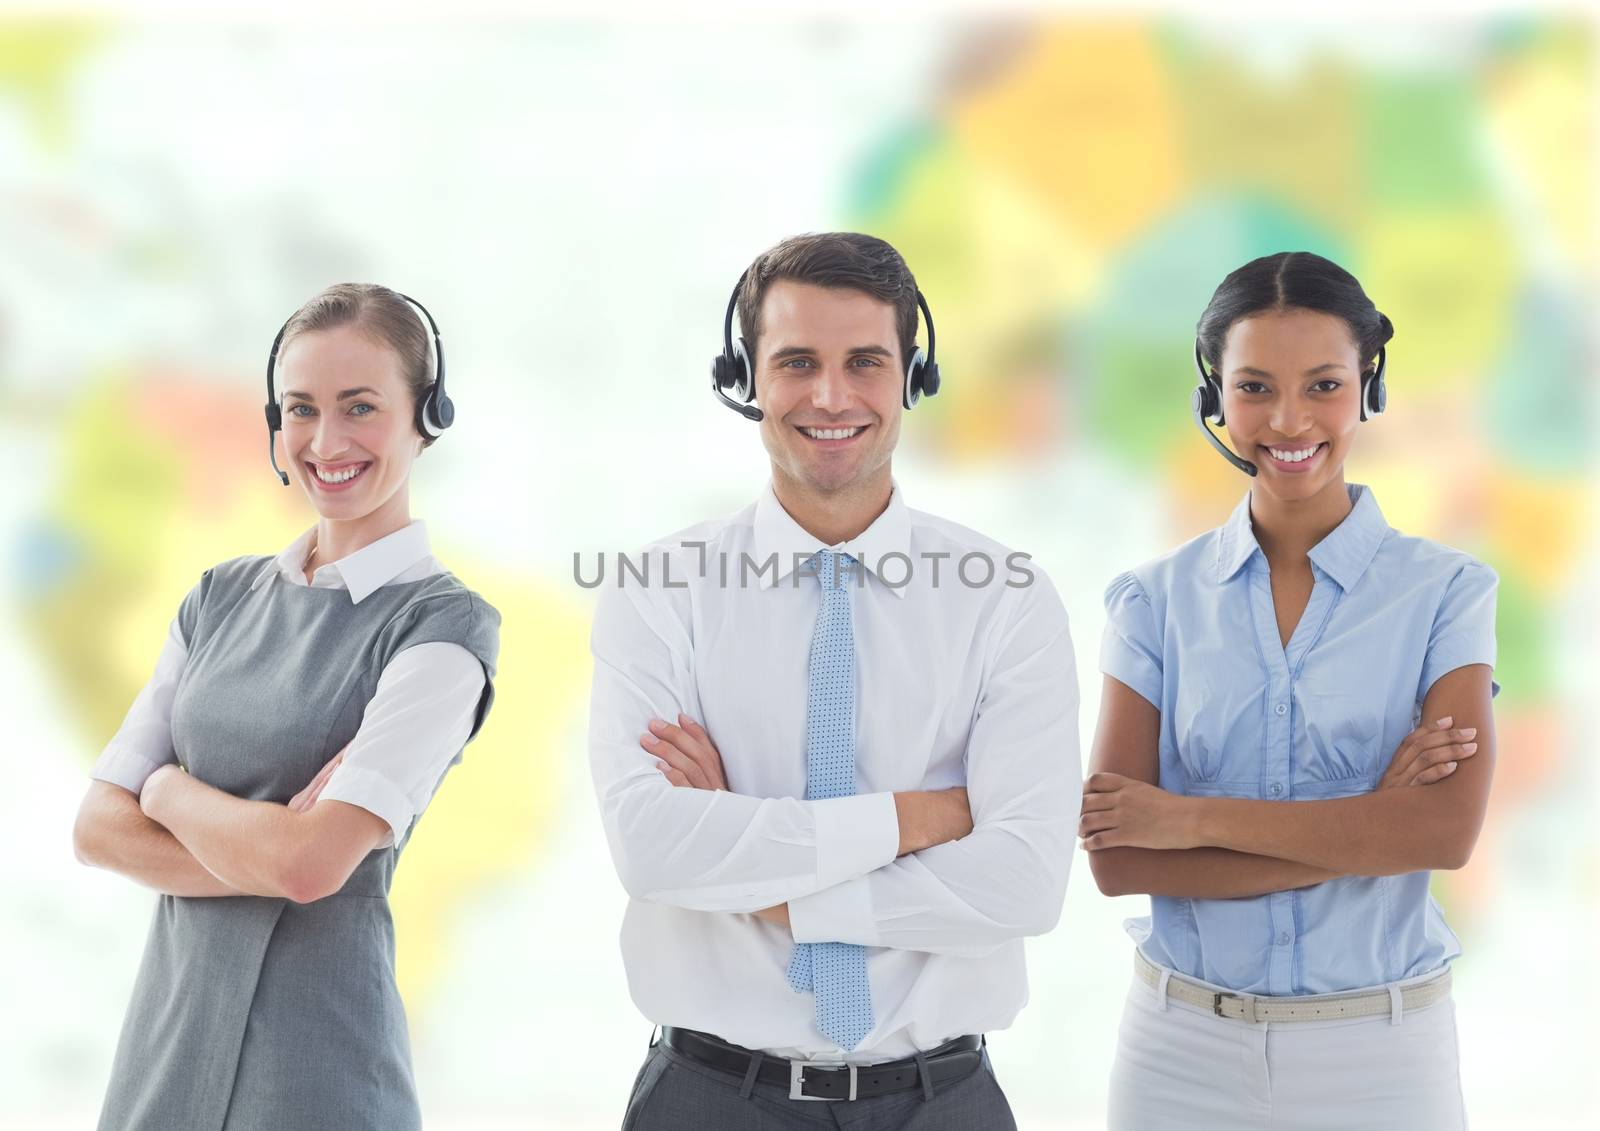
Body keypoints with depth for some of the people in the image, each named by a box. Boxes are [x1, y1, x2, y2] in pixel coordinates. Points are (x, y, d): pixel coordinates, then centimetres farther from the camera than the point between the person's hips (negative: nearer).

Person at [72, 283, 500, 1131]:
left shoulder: (444, 624, -10)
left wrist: (170, 788, -3)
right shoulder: (221, 598, 7)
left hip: (314, 1062, -5)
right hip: (166, 1026, 5)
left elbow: (314, 862, -20)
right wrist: (268, 857, -12)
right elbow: (98, 826, 3)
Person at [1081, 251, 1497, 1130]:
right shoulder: (1156, 600, -1)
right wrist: (1367, 826, -16)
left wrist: (1192, 818, -16)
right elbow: (1115, 859, -9)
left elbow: (1448, 828, -17)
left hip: (1381, 1054, -1)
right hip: (1183, 1050, 1)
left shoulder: (1446, 593, -3)